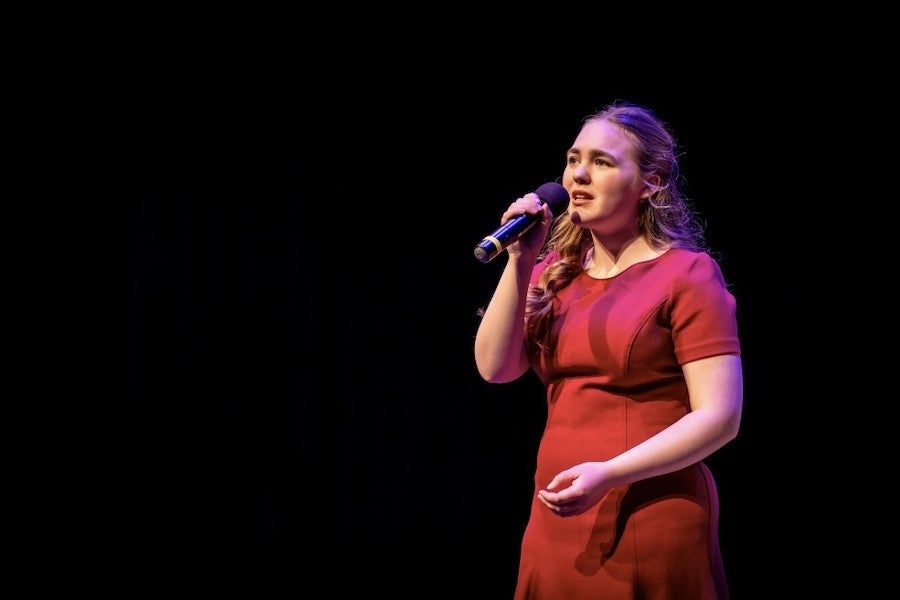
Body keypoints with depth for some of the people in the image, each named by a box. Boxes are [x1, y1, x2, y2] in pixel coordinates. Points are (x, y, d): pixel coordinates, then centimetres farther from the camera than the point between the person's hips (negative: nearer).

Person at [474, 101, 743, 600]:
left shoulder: (687, 272, -7)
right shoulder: (554, 272, 11)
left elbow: (720, 416, -14)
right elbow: (495, 368, 0)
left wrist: (608, 475, -23)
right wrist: (520, 261, -8)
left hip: (651, 522, -5)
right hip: (557, 518, 5)